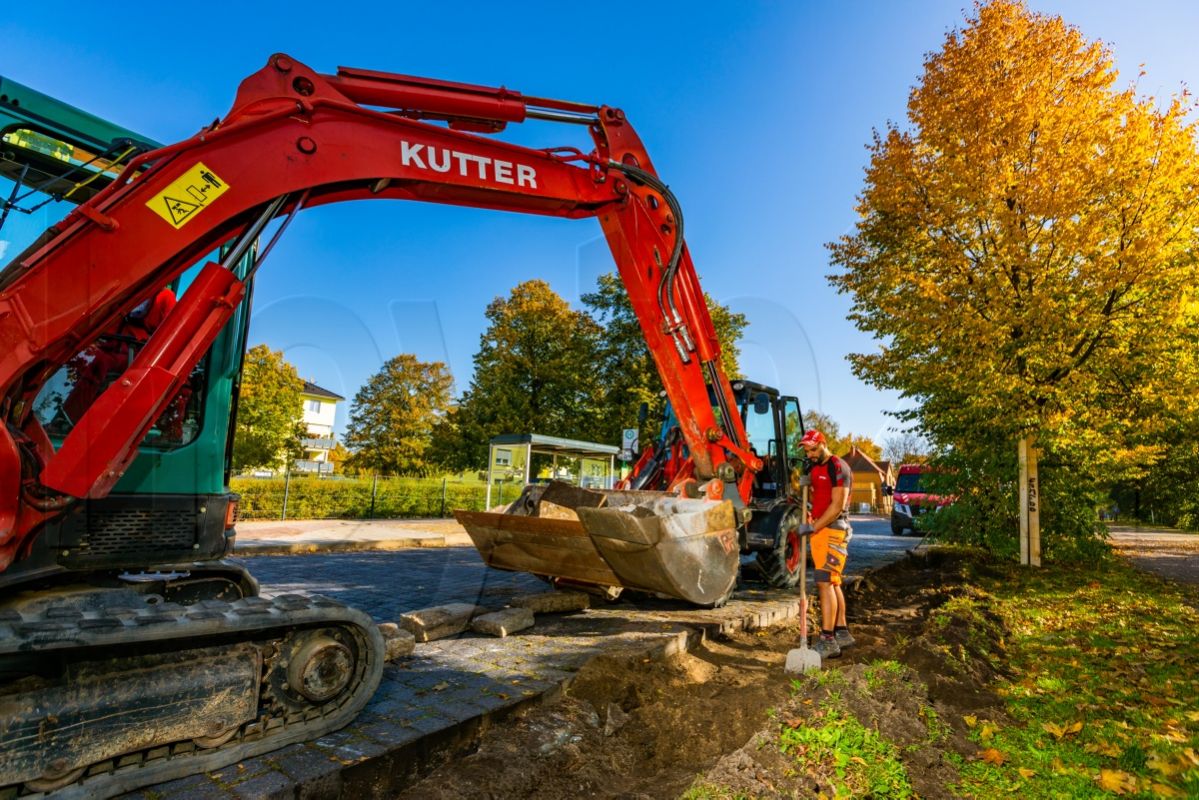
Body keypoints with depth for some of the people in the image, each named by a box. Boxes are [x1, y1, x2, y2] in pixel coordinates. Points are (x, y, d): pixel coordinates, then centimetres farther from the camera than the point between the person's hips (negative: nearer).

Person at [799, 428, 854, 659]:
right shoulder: (813, 468, 15)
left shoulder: (838, 468, -11)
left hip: (833, 530, -9)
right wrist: (808, 514, 7)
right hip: (818, 530, 9)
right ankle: (842, 633, 24)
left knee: (825, 582, -13)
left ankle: (828, 640, -10)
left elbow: (837, 506, -17)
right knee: (832, 582, 14)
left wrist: (814, 527, -18)